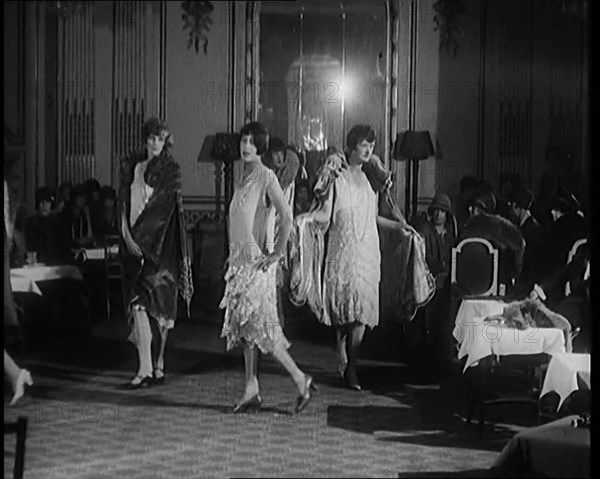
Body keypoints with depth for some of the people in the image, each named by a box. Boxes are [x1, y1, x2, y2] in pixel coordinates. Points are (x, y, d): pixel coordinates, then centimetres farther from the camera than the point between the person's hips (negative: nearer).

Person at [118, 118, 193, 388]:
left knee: (159, 304, -4)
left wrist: (137, 235, -12)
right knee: (139, 304, -5)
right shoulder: (131, 166, 13)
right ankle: (145, 368, -6)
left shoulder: (171, 171, 1)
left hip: (159, 242, -3)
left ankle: (158, 365, 6)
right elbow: (124, 202, 7)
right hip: (135, 241, 3)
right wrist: (126, 235, -6)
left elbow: (161, 208, -7)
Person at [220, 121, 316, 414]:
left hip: (257, 261, -8)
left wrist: (277, 253, -16)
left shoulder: (266, 176, -9)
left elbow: (286, 217, -18)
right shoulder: (242, 178, 15)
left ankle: (300, 379, 1)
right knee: (245, 326, 8)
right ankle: (251, 391, 12)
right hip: (240, 259, 8)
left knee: (258, 325, -9)